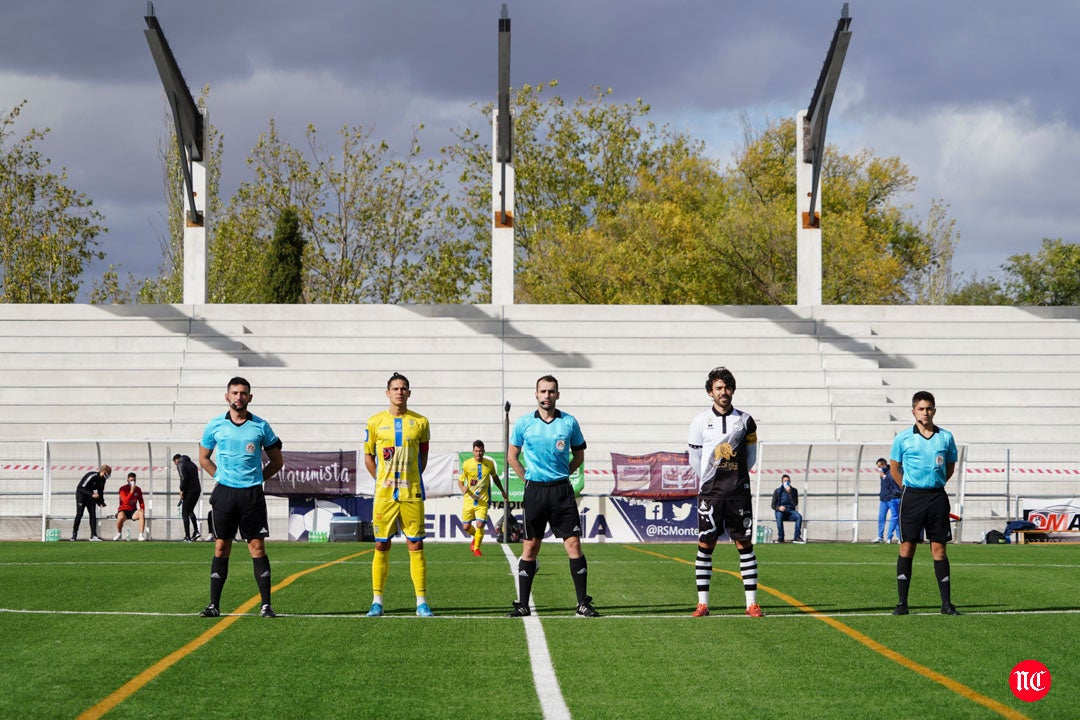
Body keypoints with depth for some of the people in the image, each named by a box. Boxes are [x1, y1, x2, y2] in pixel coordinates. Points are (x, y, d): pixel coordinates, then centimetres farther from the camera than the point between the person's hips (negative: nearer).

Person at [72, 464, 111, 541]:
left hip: (90, 495, 7)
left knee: (93, 514, -3)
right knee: (79, 514, -10)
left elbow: (100, 491, 10)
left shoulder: (103, 479, -4)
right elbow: (82, 488, -28)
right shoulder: (92, 476, -28)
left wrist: (101, 502, -1)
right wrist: (92, 494, -38)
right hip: (81, 494, -7)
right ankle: (74, 533, 3)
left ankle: (93, 535, -2)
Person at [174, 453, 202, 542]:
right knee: (190, 511, 24)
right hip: (197, 490, 8)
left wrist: (182, 490, -11)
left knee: (185, 514, 1)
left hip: (189, 491, -8)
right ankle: (196, 532, 13)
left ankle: (187, 537, -1)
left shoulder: (180, 464, -4)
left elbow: (183, 478, -18)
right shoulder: (192, 464, 20)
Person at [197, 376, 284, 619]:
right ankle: (214, 605, 6)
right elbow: (204, 458, 18)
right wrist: (221, 477, 7)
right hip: (224, 492, 1)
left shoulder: (261, 426, 3)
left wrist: (258, 478, 5)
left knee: (257, 547, -3)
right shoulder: (215, 426, 5)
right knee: (221, 548, 2)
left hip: (252, 494, -1)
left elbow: (277, 460, 13)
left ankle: (266, 605, -1)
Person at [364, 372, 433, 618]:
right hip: (384, 495, 0)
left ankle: (421, 602, 0)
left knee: (416, 545, -2)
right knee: (381, 546, 1)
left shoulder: (420, 422, 5)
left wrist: (413, 480, 6)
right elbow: (368, 456, 11)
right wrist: (382, 480, 4)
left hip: (412, 494, 0)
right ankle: (377, 602, 7)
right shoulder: (375, 422, 4)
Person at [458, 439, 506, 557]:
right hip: (469, 500, 0)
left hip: (483, 501, 0)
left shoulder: (490, 463, 1)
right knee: (466, 527, 4)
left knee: (480, 525, -13)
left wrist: (502, 491, 30)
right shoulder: (467, 464, -5)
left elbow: (495, 477, 20)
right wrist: (463, 488, -23)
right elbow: (460, 481, 0)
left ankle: (476, 548, 10)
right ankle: (475, 536, 40)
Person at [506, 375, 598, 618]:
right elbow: (512, 455, 13)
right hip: (535, 491, 0)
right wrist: (528, 479, 6)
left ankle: (583, 603, -1)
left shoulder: (569, 422, 3)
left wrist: (562, 475, 7)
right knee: (530, 547, 1)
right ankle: (522, 605, 7)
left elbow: (579, 454, 16)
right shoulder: (524, 422, 2)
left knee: (573, 544, -6)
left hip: (562, 490, 0)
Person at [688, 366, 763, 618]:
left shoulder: (745, 420, 5)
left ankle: (752, 603, 1)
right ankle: (702, 603, 3)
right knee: (705, 546, -1)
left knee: (745, 545, 0)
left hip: (739, 493, 0)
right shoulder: (700, 422, 3)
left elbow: (750, 458, 13)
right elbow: (695, 459, 10)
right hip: (710, 493, 0)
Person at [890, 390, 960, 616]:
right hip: (912, 496, -1)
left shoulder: (945, 437, 4)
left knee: (939, 548, 2)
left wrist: (936, 485, 10)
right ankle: (902, 603, 3)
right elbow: (894, 467, 10)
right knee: (907, 547, -1)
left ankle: (946, 603, 4)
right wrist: (909, 488, 8)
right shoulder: (903, 438, 0)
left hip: (937, 497, 1)